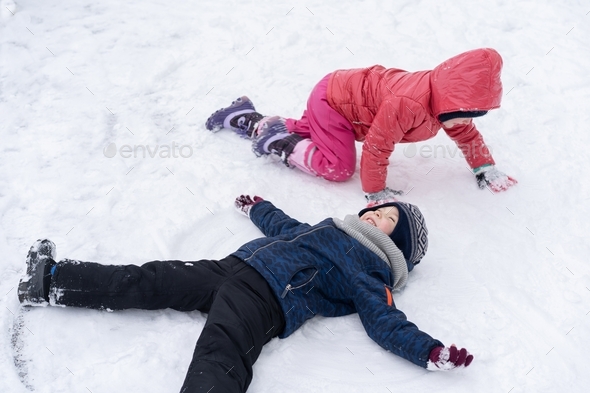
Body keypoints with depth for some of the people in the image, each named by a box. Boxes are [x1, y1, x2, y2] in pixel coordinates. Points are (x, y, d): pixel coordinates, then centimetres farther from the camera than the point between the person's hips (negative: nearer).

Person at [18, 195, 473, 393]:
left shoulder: (369, 275, 6)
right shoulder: (329, 229, 27)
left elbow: (386, 322, -5)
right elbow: (284, 227, 40)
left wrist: (430, 351, -19)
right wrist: (258, 208, 56)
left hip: (263, 299, -7)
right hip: (234, 266, 8)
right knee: (149, 282, 4)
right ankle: (50, 281, 9)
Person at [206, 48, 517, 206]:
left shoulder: (446, 101, -10)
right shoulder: (406, 104, -39)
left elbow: (465, 133, 7)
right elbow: (376, 148, -32)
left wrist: (486, 168, 9)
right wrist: (375, 192, -22)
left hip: (344, 92, 9)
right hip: (333, 97, -9)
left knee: (310, 134, 21)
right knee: (339, 167, -15)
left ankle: (251, 120, 29)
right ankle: (279, 140, -4)